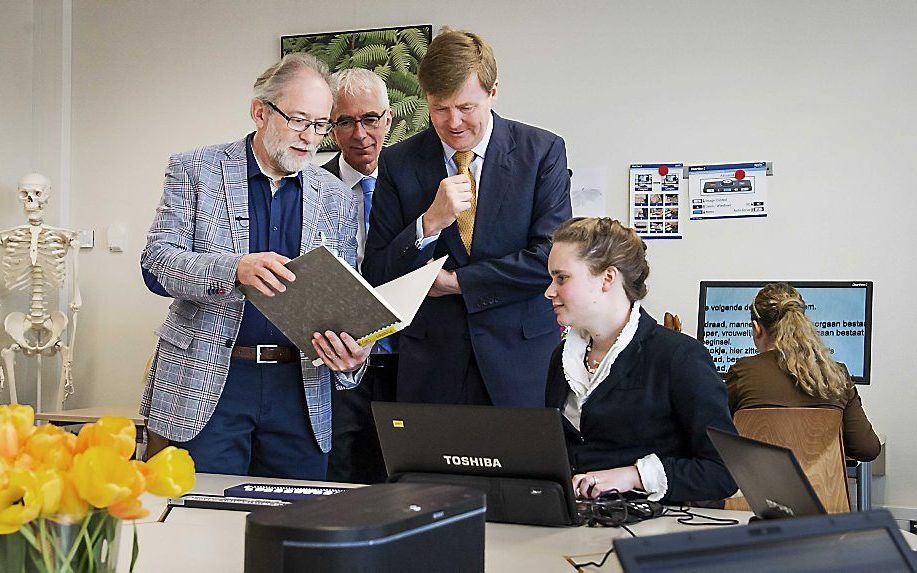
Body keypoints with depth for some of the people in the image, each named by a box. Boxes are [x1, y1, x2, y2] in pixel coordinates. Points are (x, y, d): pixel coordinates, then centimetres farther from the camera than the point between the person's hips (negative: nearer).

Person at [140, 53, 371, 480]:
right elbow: (156, 264, -7)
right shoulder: (194, 170, 3)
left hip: (301, 389, 3)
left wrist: (351, 356, -12)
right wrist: (234, 268, -25)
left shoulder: (337, 200, 10)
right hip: (207, 383, -2)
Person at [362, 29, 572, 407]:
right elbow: (375, 276, -1)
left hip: (523, 362, -1)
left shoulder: (543, 151, -3)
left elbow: (552, 257, -10)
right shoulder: (398, 163, 1)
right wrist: (430, 223, -18)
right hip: (431, 368, 1)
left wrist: (453, 281, -9)